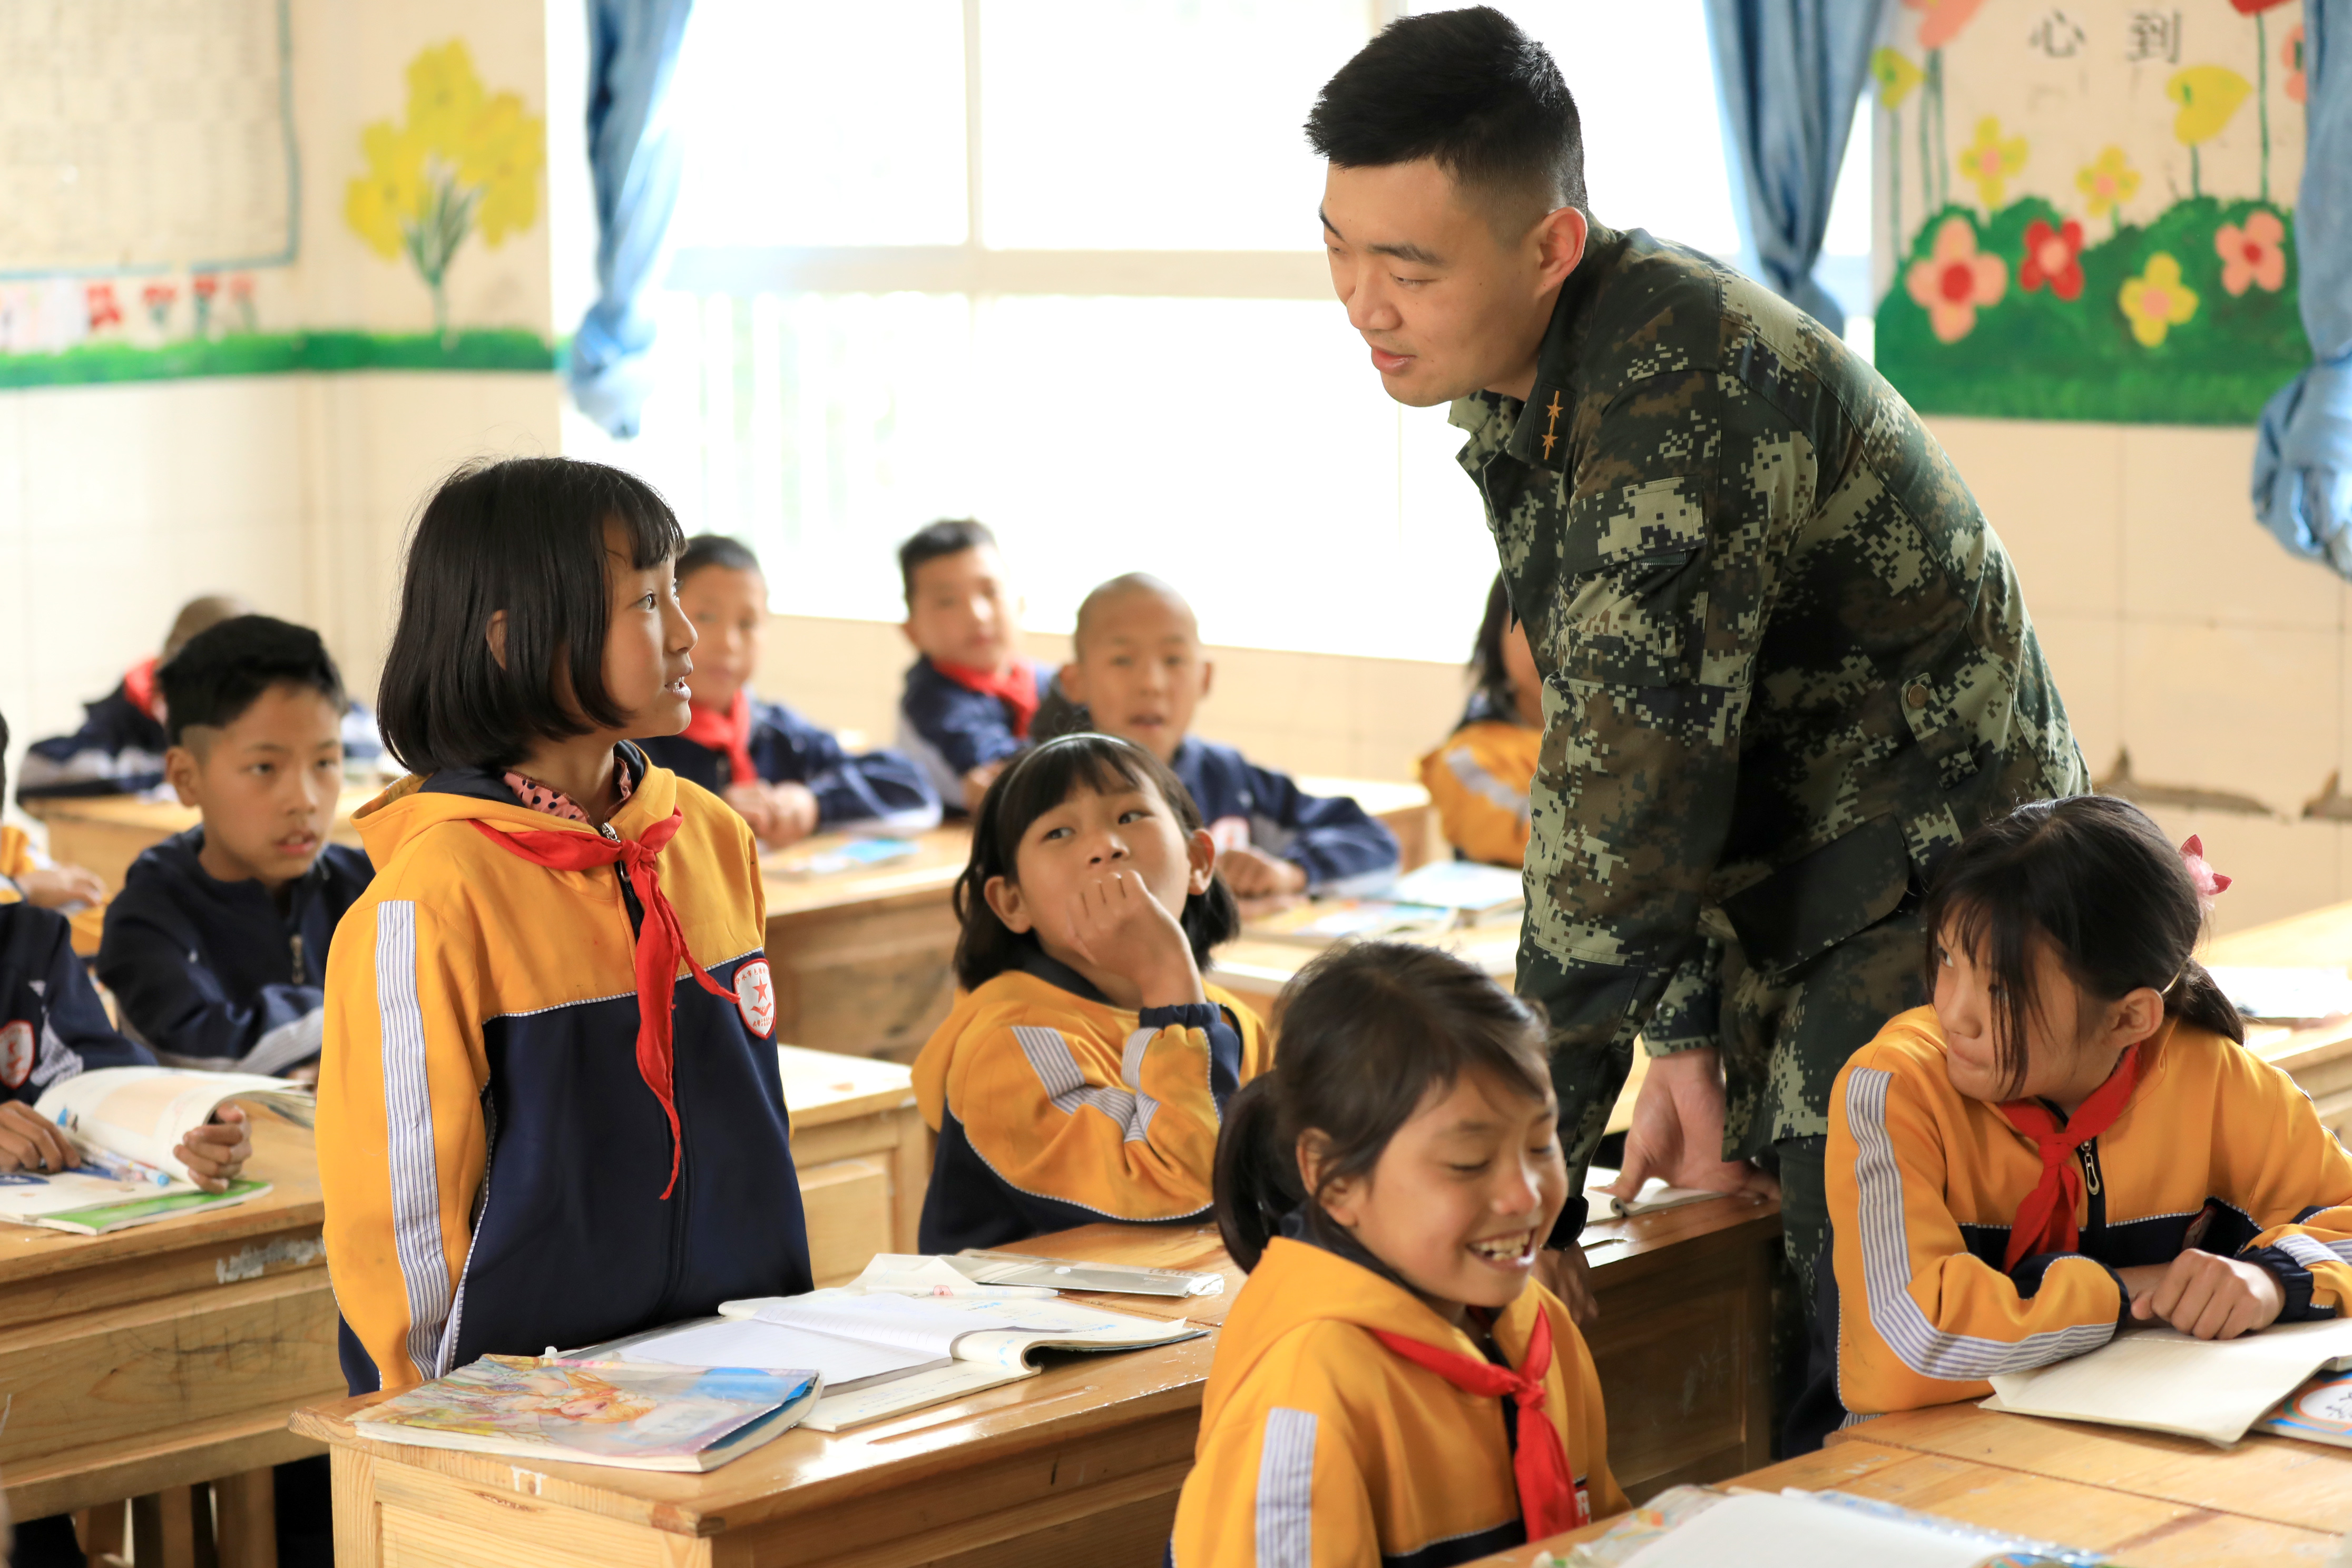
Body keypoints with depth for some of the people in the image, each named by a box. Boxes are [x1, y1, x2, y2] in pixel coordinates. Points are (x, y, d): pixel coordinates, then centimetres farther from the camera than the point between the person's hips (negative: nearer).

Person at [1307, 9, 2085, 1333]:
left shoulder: (1683, 402, -29)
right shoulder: (1513, 380, 0)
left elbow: (1628, 799, -31)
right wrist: (1682, 1033, 2)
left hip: (1937, 903, -9)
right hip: (1794, 919, 9)